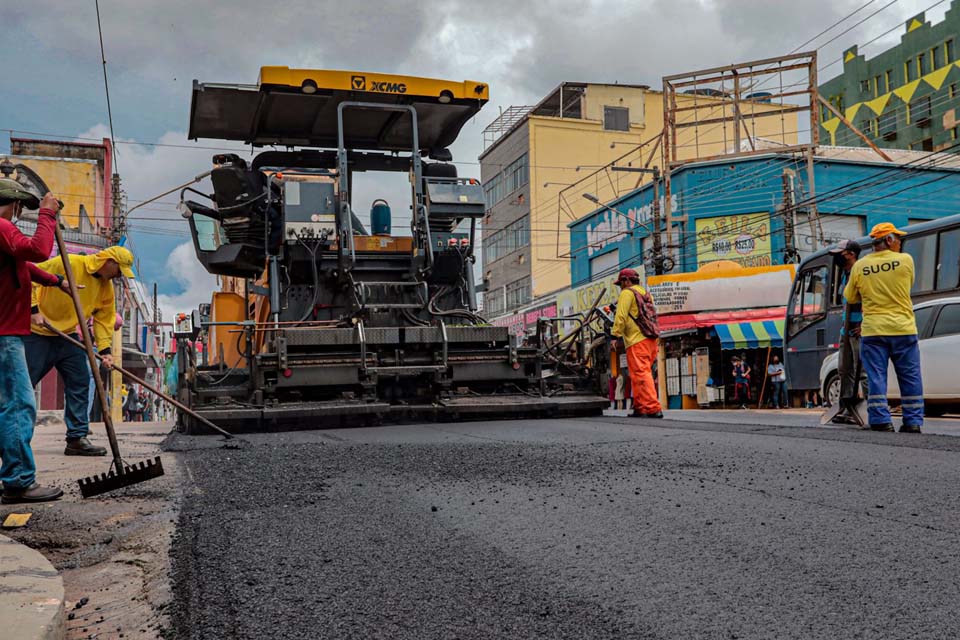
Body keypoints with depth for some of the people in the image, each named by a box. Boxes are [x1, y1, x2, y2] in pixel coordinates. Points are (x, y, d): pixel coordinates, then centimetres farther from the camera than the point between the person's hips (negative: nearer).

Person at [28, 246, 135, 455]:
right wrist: (34, 310, -25)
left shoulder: (106, 287, 0)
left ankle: (77, 438, 7)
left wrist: (105, 349, -10)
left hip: (67, 337, 7)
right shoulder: (67, 264, -20)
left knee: (80, 383, 1)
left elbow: (104, 319, 2)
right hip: (39, 333, -6)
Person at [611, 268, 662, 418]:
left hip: (637, 341, -9)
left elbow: (621, 316, -11)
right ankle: (640, 408, 15)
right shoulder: (645, 293, 23)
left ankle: (653, 408, -17)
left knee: (641, 374, -11)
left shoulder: (627, 293, -3)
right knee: (641, 374, 14)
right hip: (651, 339, 9)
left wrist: (615, 335, -8)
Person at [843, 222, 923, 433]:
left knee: (876, 376, 3)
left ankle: (881, 420, -1)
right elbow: (907, 286, 13)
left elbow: (850, 298, 10)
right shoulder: (906, 260, -4)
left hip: (873, 330, 0)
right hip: (904, 329, 0)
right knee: (910, 377, 9)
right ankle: (913, 421, 11)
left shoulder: (859, 266, 0)